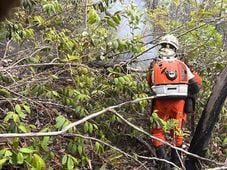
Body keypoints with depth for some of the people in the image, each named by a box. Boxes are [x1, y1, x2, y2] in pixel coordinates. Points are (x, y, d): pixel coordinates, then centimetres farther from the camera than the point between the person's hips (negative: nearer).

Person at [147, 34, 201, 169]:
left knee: (158, 131, 13)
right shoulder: (182, 65, 5)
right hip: (179, 102, 2)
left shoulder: (155, 65, 2)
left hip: (161, 103, -2)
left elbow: (151, 84, 4)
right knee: (177, 131, 20)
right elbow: (196, 87, 3)